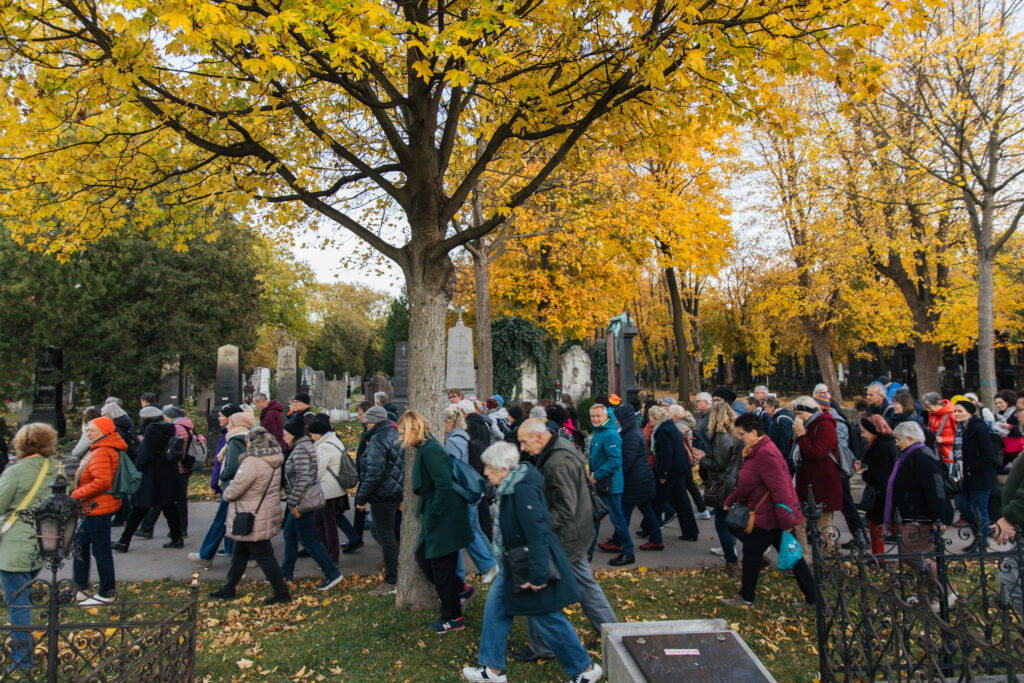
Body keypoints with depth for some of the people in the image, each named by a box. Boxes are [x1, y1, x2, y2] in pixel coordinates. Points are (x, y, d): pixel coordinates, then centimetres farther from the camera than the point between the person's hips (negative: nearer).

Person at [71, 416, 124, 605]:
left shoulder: (101, 453, -21)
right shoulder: (109, 449, 12)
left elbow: (102, 482, -32)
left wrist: (76, 494, -21)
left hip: (99, 508, -11)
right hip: (96, 507, 11)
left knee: (101, 551, 0)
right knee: (80, 543, 20)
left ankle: (106, 594, 12)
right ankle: (80, 589, 31)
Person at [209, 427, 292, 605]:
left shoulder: (251, 463, -25)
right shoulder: (273, 461, 4)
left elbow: (233, 492, -21)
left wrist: (226, 490, 2)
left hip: (253, 521, -9)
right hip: (267, 515, 9)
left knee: (264, 556, 1)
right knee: (240, 553, 22)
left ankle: (282, 594, 9)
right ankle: (228, 589, 36)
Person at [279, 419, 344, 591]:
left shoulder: (300, 450, -19)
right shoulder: (305, 445, 12)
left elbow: (303, 479, -26)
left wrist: (293, 503, -20)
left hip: (304, 501, -10)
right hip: (308, 499, 10)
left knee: (308, 540, -3)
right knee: (289, 534, 20)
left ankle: (332, 573, 0)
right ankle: (286, 573, 32)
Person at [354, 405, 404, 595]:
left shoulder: (377, 441, -17)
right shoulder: (394, 435, 12)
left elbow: (374, 474, -22)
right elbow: (401, 465, 19)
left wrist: (362, 498, -15)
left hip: (382, 495, -10)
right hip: (396, 492, 10)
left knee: (385, 537, -2)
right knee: (379, 532, 21)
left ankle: (391, 582, 6)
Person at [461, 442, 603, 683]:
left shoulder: (523, 490, -27)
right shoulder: (509, 487, 4)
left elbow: (537, 533, -28)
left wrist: (537, 575, -26)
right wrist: (508, 563, 23)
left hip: (534, 565, -10)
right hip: (515, 563, 10)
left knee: (547, 619, 3)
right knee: (495, 606, 13)